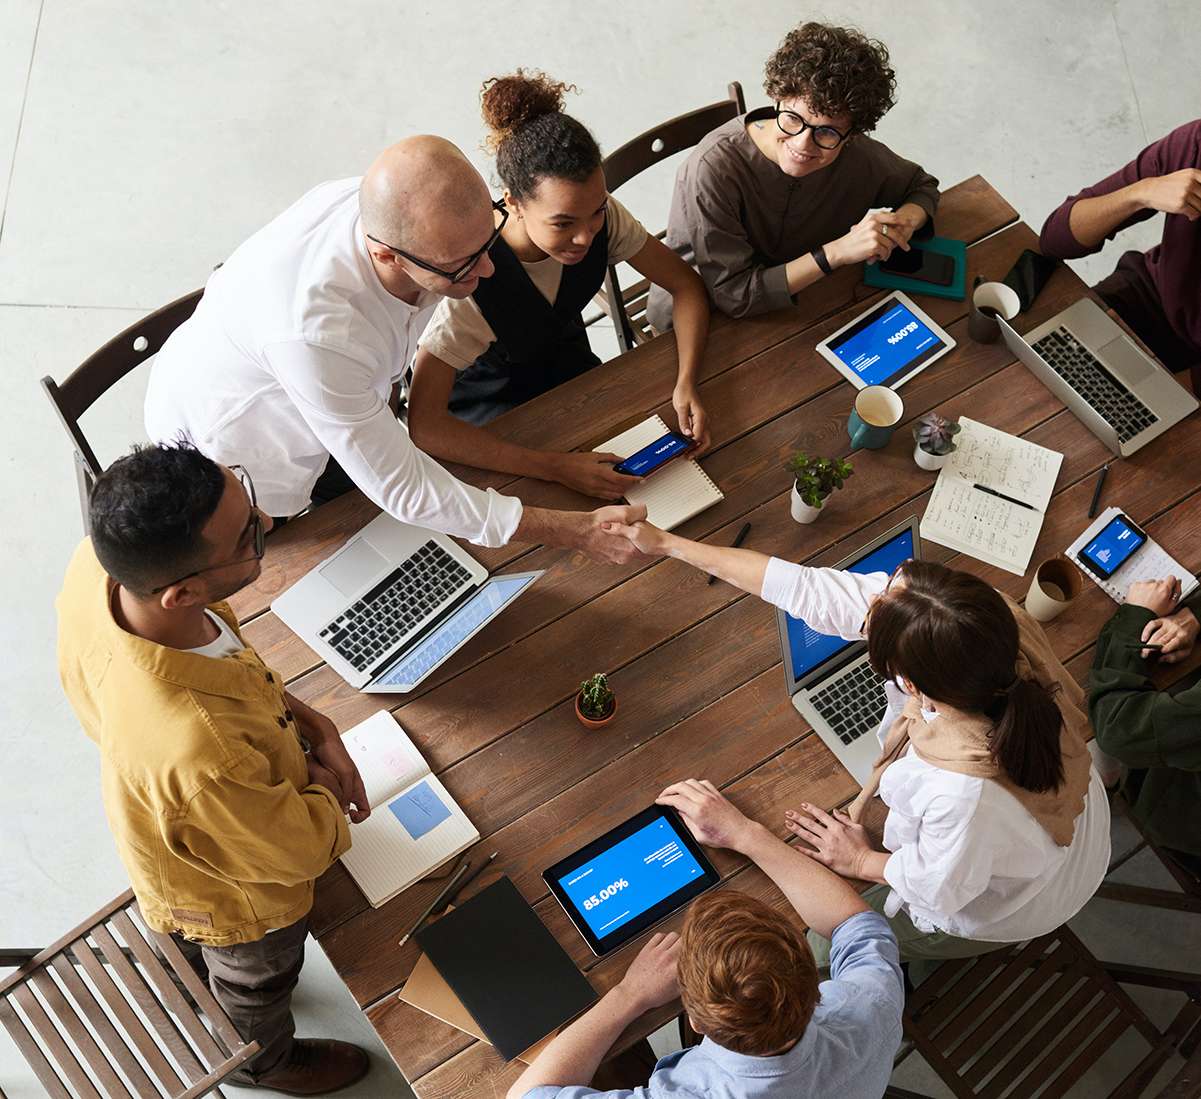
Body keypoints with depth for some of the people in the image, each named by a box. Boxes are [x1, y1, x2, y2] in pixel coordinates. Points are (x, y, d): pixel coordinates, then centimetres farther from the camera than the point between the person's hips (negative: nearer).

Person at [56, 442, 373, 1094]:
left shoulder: (95, 568, -34)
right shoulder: (199, 754, -53)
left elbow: (220, 660, -10)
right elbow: (302, 846, -30)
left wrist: (311, 725, -14)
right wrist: (325, 787, -10)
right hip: (236, 900, -5)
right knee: (256, 982, 32)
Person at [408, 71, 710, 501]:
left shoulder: (603, 218, -23)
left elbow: (686, 286, -8)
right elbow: (424, 425, -40)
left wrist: (686, 383, -27)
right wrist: (557, 467, -46)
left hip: (568, 368, 5)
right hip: (487, 403, -5)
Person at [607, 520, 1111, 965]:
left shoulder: (964, 794, -48)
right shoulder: (979, 616, -33)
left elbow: (939, 888, -24)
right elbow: (808, 588, -24)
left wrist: (862, 861, -5)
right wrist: (669, 544, -18)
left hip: (1000, 908, -5)